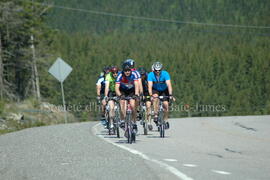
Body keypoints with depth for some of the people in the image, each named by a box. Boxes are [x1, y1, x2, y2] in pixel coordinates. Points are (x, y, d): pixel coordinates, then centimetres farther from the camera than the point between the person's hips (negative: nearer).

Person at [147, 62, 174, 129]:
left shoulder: (165, 74, -27)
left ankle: (166, 121, 4)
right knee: (155, 97, -32)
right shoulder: (151, 75, -25)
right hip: (155, 90, 0)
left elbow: (169, 85, -35)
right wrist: (151, 95, -48)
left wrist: (170, 95, -47)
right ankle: (156, 115, -27)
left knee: (165, 104, -15)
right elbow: (150, 86, -33)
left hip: (164, 90, 0)